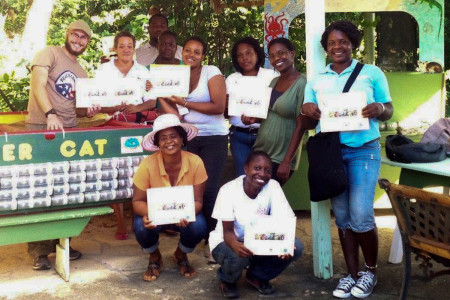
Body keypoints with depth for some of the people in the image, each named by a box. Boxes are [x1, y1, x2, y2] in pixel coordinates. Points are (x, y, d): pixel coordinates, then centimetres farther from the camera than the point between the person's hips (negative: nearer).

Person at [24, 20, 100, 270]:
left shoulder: (81, 73, 19)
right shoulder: (50, 54, -1)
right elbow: (38, 85, -15)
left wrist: (89, 111, -2)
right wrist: (51, 114, -30)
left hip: (69, 132, 7)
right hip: (41, 128, -6)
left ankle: (59, 242, 19)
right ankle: (39, 250, 0)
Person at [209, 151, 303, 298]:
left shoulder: (273, 187, -15)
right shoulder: (228, 190, -22)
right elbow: (228, 231, -23)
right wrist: (236, 245, -48)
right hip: (227, 242, -3)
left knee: (295, 247, -20)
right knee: (237, 256, -38)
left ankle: (257, 276, 7)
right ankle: (227, 280, 1)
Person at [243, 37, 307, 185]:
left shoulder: (302, 84, -13)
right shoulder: (274, 81, 9)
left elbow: (300, 127, -16)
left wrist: (287, 162, -18)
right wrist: (254, 118, -1)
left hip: (279, 160, -7)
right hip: (259, 151, 7)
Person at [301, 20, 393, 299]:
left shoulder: (372, 73, 2)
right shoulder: (316, 80, 10)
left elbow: (389, 110, 4)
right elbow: (307, 116, 9)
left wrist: (380, 109, -20)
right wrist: (307, 111, -14)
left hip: (364, 150, -3)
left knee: (361, 215, -10)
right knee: (342, 216, 8)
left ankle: (371, 270, 13)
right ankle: (352, 274, 20)